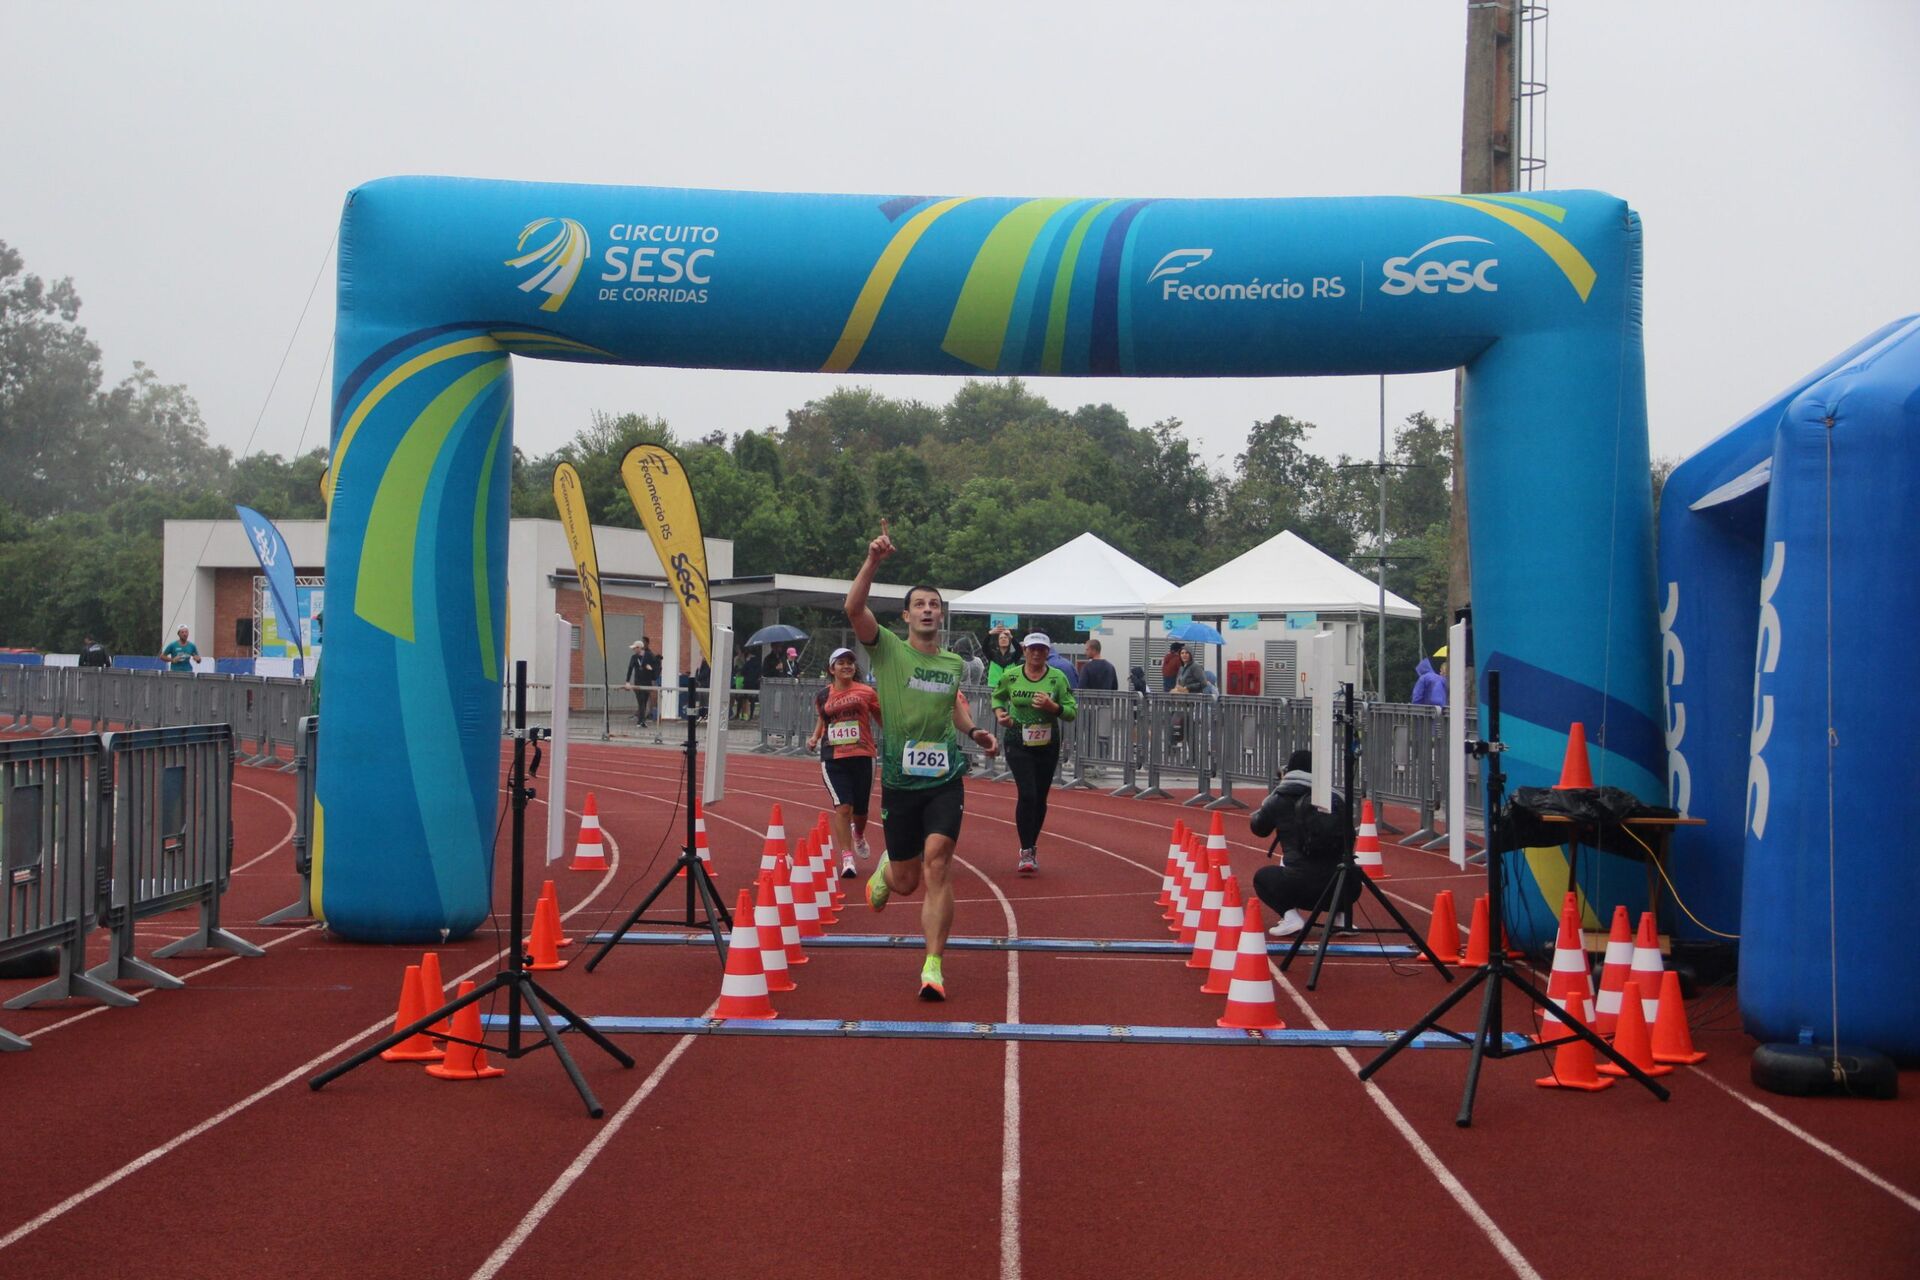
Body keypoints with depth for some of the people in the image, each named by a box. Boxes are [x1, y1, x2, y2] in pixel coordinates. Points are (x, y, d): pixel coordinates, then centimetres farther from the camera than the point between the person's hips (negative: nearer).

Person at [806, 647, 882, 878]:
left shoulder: (866, 692, 0)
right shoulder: (823, 696, 6)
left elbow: (882, 719, 8)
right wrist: (814, 738, 8)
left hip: (862, 757, 0)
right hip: (833, 758, 0)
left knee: (860, 810, 10)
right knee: (842, 807, -14)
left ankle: (859, 836, 46)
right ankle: (847, 859, -10)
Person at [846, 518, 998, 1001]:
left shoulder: (953, 663, 10)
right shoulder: (887, 649, -2)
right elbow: (854, 607, -19)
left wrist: (972, 730, 10)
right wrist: (874, 560, -27)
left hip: (945, 778, 1)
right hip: (900, 780, -1)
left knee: (936, 861, -18)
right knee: (905, 882, 7)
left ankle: (934, 968, -15)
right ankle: (884, 870, 48)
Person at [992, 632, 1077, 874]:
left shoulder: (1057, 678, -4)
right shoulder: (1011, 677, -3)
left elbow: (1072, 711, -3)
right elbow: (997, 696, 18)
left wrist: (1052, 707, -20)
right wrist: (999, 713, -1)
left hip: (1047, 745, 2)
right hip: (1019, 744, -2)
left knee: (1040, 798, 10)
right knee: (1027, 794, -15)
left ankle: (1032, 847, 29)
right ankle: (1026, 853, -8)